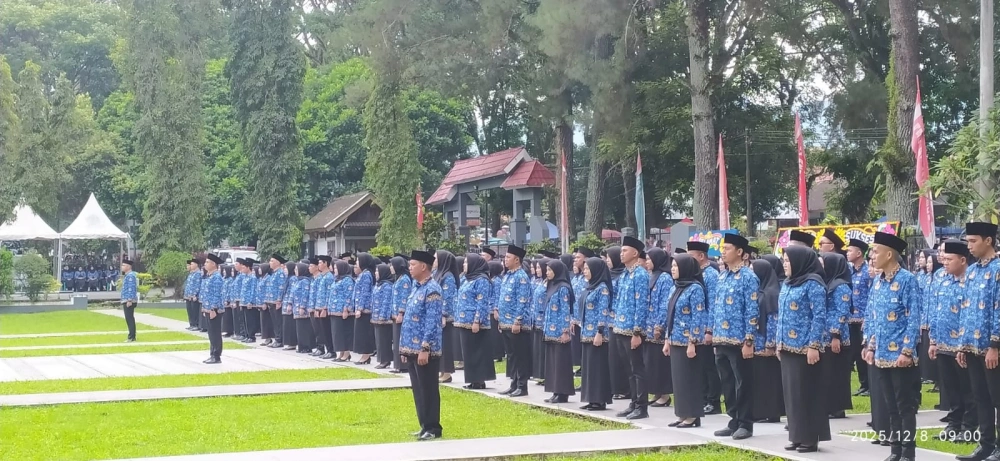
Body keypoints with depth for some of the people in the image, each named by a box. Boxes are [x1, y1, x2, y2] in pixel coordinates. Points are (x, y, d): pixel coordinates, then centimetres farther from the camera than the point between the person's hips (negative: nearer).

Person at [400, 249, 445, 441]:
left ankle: (433, 428, 5)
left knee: (428, 390, -2)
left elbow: (433, 322, -20)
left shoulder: (432, 290, -15)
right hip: (412, 349, 9)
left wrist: (425, 348, -22)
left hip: (425, 351, -9)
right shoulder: (417, 287, 14)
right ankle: (425, 425, 22)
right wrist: (405, 347, 18)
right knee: (418, 390, 14)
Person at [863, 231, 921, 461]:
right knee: (891, 406, 12)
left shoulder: (907, 280, -11)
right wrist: (871, 347, 12)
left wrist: (907, 351, -18)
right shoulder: (878, 282, 11)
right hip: (882, 354, 7)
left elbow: (914, 319, -14)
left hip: (900, 355, -7)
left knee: (905, 406, -1)